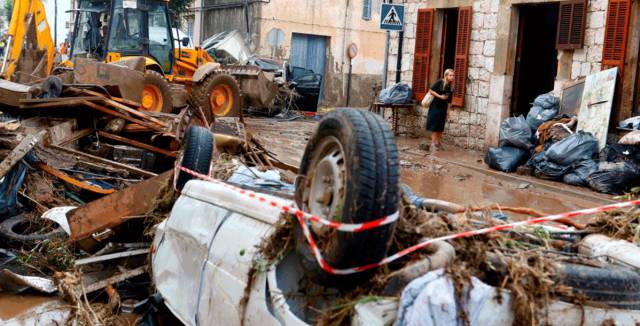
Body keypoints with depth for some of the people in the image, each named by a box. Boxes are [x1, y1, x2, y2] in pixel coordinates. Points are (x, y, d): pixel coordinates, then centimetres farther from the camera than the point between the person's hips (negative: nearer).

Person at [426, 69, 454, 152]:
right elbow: (431, 90, -12)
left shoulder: (451, 87, 7)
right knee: (434, 126, -4)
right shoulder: (440, 82, -10)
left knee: (440, 127, 8)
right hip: (435, 107, -5)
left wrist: (447, 113, 11)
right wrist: (440, 96, -18)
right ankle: (433, 143, 0)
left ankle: (438, 143, 16)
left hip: (443, 108, 5)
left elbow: (448, 101, 11)